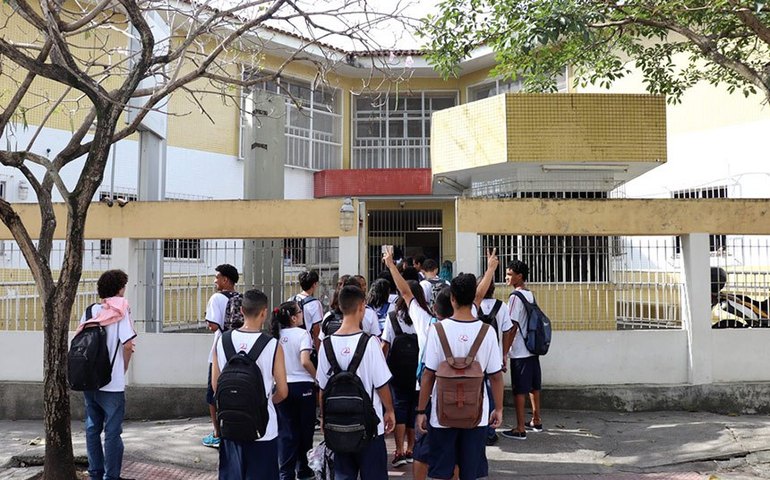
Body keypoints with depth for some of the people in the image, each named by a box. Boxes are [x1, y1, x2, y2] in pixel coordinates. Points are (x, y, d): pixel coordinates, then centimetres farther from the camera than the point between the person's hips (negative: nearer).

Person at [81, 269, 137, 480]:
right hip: (112, 383, -5)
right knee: (112, 432, 2)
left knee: (92, 428, 14)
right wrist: (123, 368, 1)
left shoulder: (90, 311, 6)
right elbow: (128, 344, -15)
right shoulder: (120, 309, -9)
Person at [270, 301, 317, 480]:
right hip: (302, 385, -4)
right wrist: (316, 377, -7)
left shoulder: (276, 336, 5)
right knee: (305, 429, 12)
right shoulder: (302, 333, -10)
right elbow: (305, 362, -21)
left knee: (286, 431, 9)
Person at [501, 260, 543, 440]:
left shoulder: (516, 297, -15)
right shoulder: (530, 295, 10)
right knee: (534, 386, 17)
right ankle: (536, 421, 29)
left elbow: (512, 326, -18)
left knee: (519, 390, -3)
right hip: (533, 348, 8)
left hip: (519, 352, -8)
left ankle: (520, 429, 2)